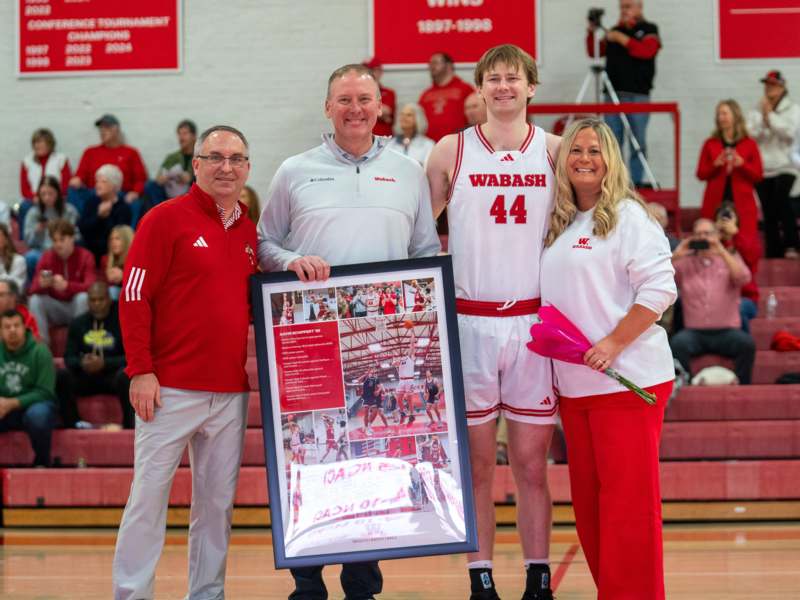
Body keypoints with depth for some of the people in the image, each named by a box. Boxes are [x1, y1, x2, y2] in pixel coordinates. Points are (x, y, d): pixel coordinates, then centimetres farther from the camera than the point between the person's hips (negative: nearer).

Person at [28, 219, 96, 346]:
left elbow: (91, 287, -24)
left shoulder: (85, 256, -12)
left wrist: (66, 285, -42)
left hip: (77, 307, -2)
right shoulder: (47, 257, -5)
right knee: (35, 300, -24)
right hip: (56, 308, 2)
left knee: (83, 297, -33)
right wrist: (42, 284, -37)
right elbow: (33, 289, -11)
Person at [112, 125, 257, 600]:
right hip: (171, 388, -5)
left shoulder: (249, 232, 13)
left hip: (232, 392, 5)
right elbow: (134, 297, -7)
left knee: (218, 500, 8)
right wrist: (141, 370, -12)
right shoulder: (166, 219, -3)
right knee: (150, 492, -3)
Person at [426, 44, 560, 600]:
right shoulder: (451, 151, 4)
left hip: (536, 320, 0)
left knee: (532, 463, 4)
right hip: (470, 320, 0)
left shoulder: (554, 150, 5)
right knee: (477, 463, 4)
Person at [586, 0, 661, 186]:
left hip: (637, 95, -4)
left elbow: (646, 51, -12)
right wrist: (591, 33, 2)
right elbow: (594, 52, 17)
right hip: (612, 94, 4)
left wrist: (622, 39, -12)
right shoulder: (614, 31, 18)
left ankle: (636, 183, -3)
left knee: (637, 143, -4)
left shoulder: (649, 30, 6)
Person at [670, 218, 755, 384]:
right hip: (694, 332, 0)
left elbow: (743, 278, -7)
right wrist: (675, 256, -10)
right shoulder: (684, 264, 14)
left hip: (726, 332, 0)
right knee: (677, 343, -32)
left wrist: (722, 252, -16)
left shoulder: (729, 259, 14)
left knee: (747, 343, -30)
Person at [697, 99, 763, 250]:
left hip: (742, 204, -1)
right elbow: (701, 174, 7)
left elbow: (758, 175, 4)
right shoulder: (710, 144, 9)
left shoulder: (749, 144, 6)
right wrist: (715, 165, -10)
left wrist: (742, 164, -13)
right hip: (715, 203, 1)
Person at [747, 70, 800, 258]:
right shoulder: (756, 111, 13)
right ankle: (774, 254, 9)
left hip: (784, 166, -3)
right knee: (769, 213, 2)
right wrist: (762, 117, -8)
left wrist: (770, 114, -9)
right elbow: (750, 134, 1)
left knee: (780, 196, -30)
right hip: (761, 168, 3)